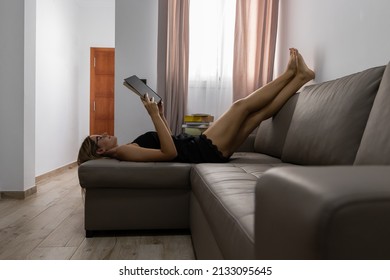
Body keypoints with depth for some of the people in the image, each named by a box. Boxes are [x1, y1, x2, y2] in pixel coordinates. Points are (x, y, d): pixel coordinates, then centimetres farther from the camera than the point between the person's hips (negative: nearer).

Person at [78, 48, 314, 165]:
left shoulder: (128, 149, 17)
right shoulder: (124, 152, -12)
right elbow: (170, 152, -25)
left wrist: (161, 115, 17)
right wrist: (154, 115, -23)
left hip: (203, 148, 9)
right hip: (205, 151, -9)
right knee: (241, 105, -7)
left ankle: (299, 76, 10)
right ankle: (290, 73, 12)